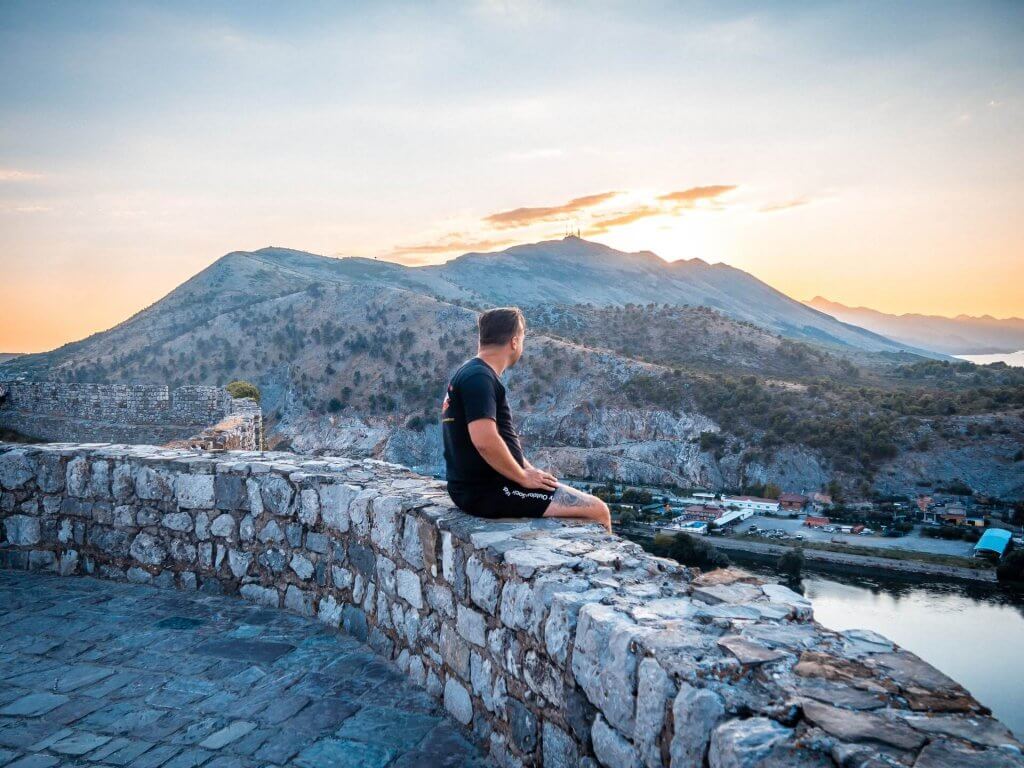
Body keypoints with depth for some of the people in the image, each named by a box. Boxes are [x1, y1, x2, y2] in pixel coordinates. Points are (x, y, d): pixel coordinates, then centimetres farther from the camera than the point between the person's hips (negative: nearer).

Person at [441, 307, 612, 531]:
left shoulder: (469, 373, 15)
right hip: (488, 492, -11)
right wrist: (524, 477, -17)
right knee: (597, 509, -9)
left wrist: (529, 470, 10)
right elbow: (485, 441, -30)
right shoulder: (479, 378, -17)